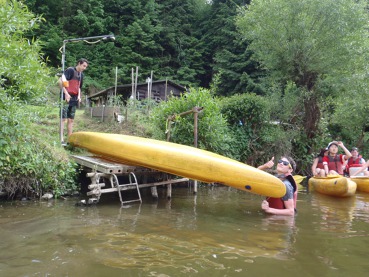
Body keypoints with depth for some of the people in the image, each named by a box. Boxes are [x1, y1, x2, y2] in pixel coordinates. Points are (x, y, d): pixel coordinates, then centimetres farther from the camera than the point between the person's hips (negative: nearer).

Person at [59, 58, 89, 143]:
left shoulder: (81, 75, 17)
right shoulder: (70, 70, -7)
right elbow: (60, 81, -17)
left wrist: (79, 96, 10)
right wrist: (66, 93, -21)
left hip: (74, 99, 8)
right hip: (66, 98, -8)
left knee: (71, 120, 9)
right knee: (63, 119, -8)